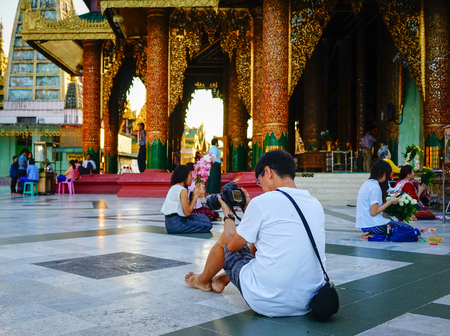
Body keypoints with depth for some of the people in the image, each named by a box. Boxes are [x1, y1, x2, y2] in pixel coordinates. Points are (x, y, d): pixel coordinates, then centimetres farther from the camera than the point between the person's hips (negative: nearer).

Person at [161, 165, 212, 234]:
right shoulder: (183, 190, -16)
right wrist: (196, 196, -7)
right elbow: (187, 212, -15)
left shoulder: (173, 187, 13)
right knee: (207, 225, -10)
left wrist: (195, 195, 9)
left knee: (202, 217, 18)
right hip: (176, 224, -9)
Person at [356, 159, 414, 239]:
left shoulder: (367, 183, 13)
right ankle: (372, 233, -10)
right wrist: (390, 202, -8)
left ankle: (370, 233, 4)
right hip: (372, 225, -10)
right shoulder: (375, 187, -15)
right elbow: (373, 212, -18)